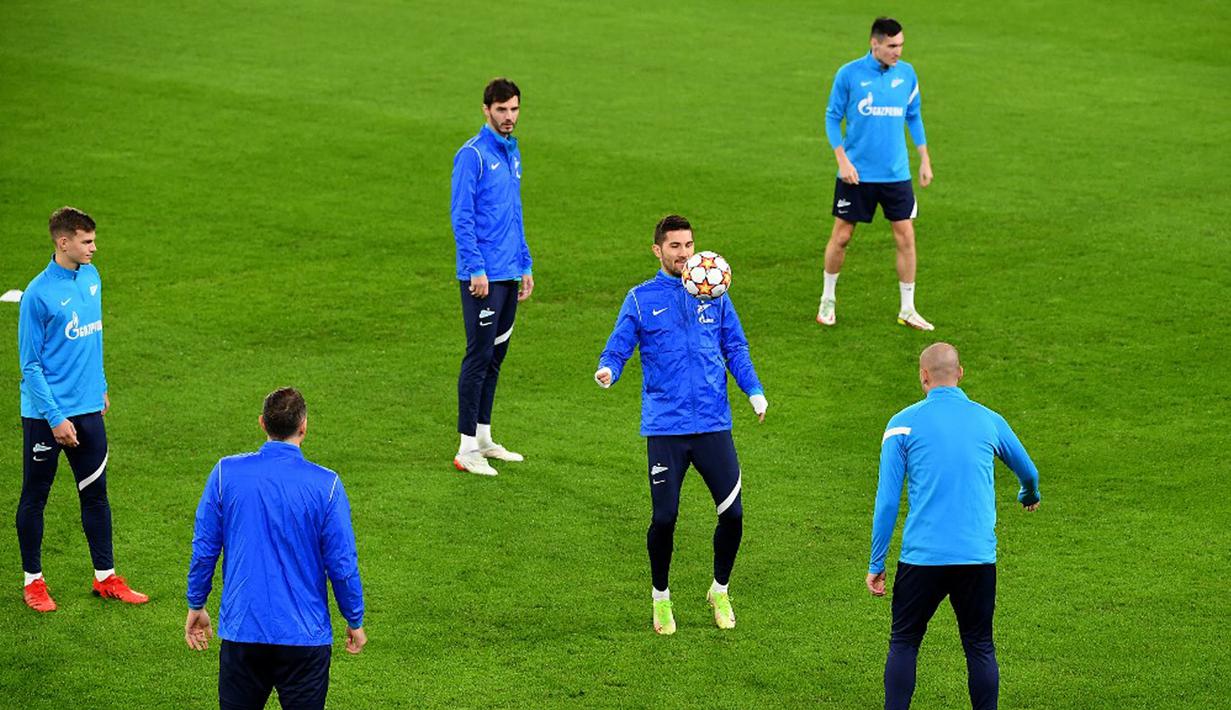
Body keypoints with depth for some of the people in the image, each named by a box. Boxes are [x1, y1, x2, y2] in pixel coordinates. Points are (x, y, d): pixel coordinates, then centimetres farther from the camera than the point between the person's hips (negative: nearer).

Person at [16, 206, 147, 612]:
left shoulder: (91, 277, 3)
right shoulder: (38, 295, -18)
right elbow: (31, 366, -15)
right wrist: (55, 419, -17)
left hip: (87, 409, 6)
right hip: (44, 415, -6)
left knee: (95, 493, 12)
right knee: (35, 497, 7)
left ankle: (105, 577, 21)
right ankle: (33, 580, 18)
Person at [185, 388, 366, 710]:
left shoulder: (226, 473, -4)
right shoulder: (325, 484, -9)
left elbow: (204, 548, 2)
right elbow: (342, 563, -5)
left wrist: (196, 606, 16)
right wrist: (355, 621, 9)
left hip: (240, 629, 2)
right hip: (305, 633, -2)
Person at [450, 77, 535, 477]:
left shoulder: (512, 154, 15)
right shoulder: (472, 155, -10)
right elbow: (461, 217, -14)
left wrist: (525, 266, 19)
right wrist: (476, 269, -18)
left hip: (508, 275, 8)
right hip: (483, 276, -8)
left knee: (495, 355, 12)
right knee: (480, 356, -7)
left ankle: (484, 437, 21)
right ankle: (468, 448, -4)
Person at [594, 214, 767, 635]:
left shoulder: (713, 293, 9)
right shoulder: (641, 300, 3)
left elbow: (735, 348, 14)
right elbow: (618, 349, 1)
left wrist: (754, 390, 1)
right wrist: (607, 371, -21)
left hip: (713, 424, 2)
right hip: (664, 426, -2)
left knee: (732, 513, -2)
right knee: (664, 518, -4)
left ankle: (720, 592, 22)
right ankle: (660, 597, 20)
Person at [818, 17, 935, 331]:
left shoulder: (907, 74, 1)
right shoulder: (849, 74, -8)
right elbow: (832, 118, -1)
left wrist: (924, 159, 9)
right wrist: (843, 160, -10)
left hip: (896, 173, 2)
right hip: (856, 174, -2)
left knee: (905, 237, -1)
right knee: (841, 236, 4)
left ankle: (907, 309, 10)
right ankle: (828, 299, 24)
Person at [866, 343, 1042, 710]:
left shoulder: (903, 423, 0)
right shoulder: (989, 420, 8)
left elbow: (886, 501, -2)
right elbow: (1028, 472, 27)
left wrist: (876, 564, 4)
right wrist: (1030, 497, 50)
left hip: (922, 555, -2)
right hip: (978, 556, 2)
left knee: (904, 643, 9)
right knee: (980, 647, 10)